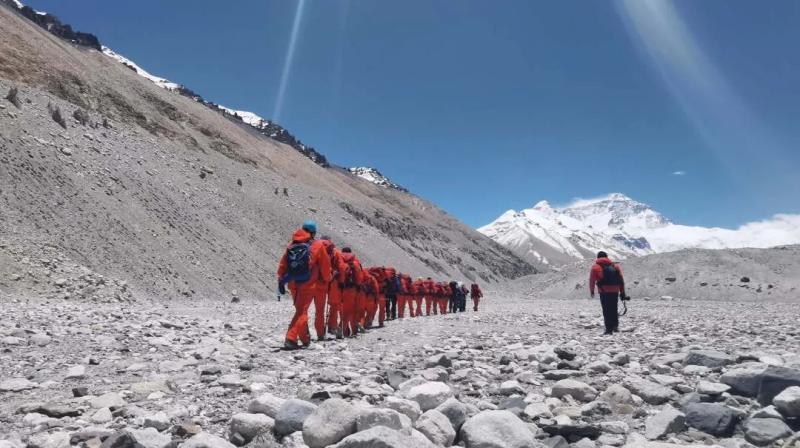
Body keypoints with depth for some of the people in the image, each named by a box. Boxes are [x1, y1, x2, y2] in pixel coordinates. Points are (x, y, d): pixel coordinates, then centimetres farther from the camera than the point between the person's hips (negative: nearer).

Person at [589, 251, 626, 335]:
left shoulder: (595, 267, 5)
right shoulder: (615, 265, 15)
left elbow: (592, 280, 1)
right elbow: (621, 280, 12)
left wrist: (591, 291, 12)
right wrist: (622, 292, 13)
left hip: (604, 291, -3)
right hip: (615, 291, 3)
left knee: (606, 310, 0)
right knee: (614, 309, 17)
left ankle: (609, 329, -2)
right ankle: (615, 325, 5)